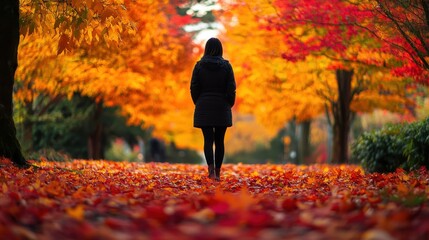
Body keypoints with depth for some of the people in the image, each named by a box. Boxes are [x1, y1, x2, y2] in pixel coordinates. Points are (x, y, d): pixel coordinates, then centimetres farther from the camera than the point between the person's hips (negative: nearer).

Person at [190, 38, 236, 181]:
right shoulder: (226, 66, -3)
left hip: (204, 108, 0)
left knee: (208, 139, 1)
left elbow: (194, 88, -2)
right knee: (219, 141, 9)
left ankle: (211, 169, -18)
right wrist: (229, 104, 9)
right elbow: (231, 89, -5)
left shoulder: (199, 65, -3)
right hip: (222, 108, 0)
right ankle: (217, 172, 13)